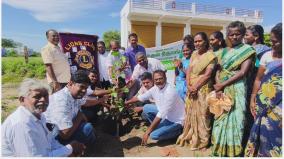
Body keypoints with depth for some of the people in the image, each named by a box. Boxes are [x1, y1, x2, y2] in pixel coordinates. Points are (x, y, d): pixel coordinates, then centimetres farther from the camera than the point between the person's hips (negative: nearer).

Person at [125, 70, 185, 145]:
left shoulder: (170, 92, -30)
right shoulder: (155, 89, -7)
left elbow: (161, 115, -31)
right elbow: (141, 97, 8)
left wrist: (147, 132, -27)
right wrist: (126, 103, 17)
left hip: (176, 120, -7)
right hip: (166, 115, 7)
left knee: (154, 135, -21)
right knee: (146, 108, 1)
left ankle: (177, 131, 1)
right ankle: (158, 127, 9)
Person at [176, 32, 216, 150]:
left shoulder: (211, 56, -6)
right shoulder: (194, 54, 12)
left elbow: (207, 75, -13)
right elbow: (189, 71, 6)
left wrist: (196, 87, -17)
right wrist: (189, 85, -7)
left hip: (203, 89, -6)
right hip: (191, 89, 6)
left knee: (201, 114, 2)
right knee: (190, 113, 14)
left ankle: (202, 141, 17)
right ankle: (189, 137, 30)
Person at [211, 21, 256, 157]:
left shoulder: (247, 50, -2)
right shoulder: (224, 51, 12)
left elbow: (242, 72, -11)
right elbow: (218, 70, 8)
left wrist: (222, 85, -12)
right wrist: (218, 87, -9)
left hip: (236, 89, -5)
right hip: (221, 89, 5)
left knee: (234, 118, -1)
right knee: (221, 118, 9)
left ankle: (233, 151, 14)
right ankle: (220, 149, 23)